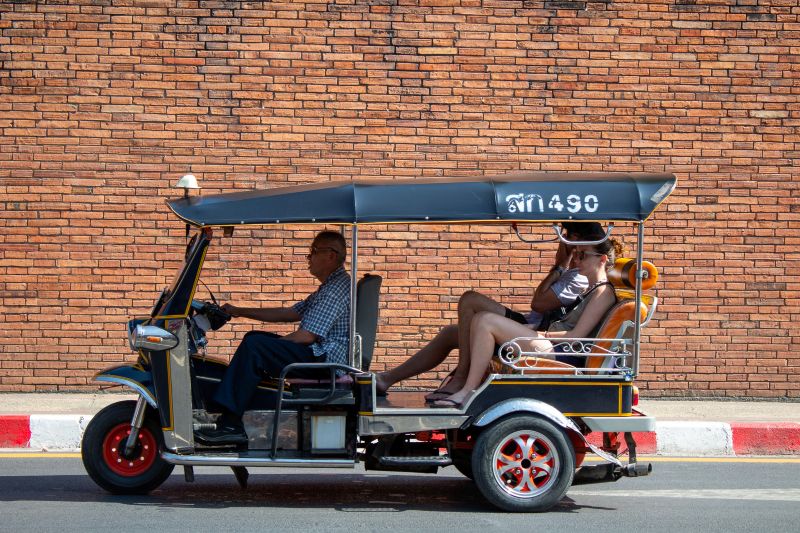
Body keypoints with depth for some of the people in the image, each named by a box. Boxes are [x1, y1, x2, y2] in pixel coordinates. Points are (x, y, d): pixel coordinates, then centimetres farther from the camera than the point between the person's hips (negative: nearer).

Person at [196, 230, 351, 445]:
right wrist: (240, 311, 21)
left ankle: (230, 425, -21)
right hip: (319, 357, 11)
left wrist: (274, 345, -7)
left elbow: (306, 336, -21)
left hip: (325, 360, -11)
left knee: (254, 346, -20)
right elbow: (288, 314, 24)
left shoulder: (336, 289, -15)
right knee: (255, 338, 16)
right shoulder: (330, 287, 21)